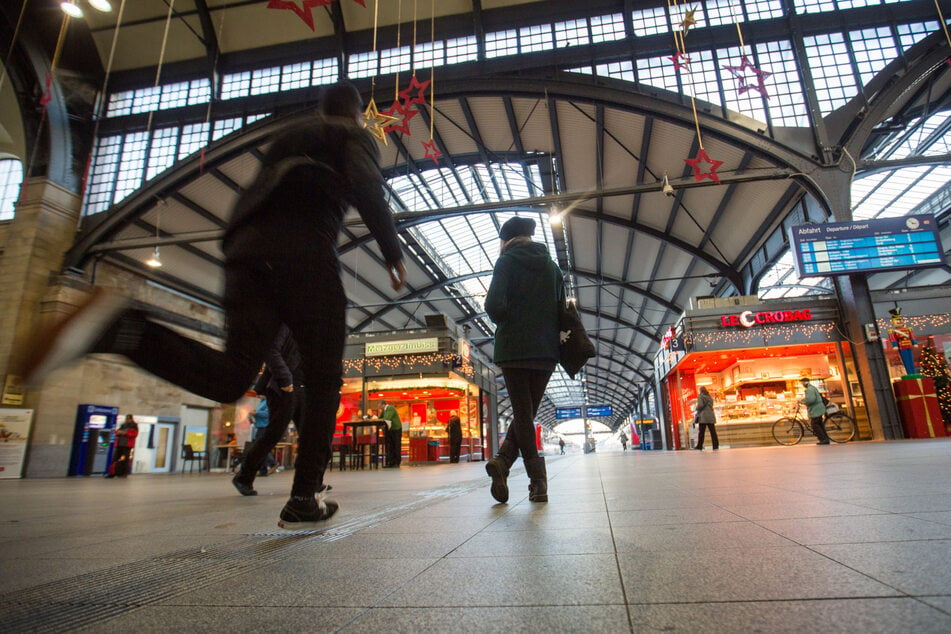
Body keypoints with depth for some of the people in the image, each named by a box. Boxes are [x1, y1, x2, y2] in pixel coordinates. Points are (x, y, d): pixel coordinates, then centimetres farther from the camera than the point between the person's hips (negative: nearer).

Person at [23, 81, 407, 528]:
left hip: (246, 248, 5)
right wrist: (393, 252, -1)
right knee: (324, 378, 2)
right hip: (305, 252, -5)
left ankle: (121, 327, -28)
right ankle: (305, 499, -2)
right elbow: (367, 187, -5)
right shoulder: (356, 137, 18)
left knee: (230, 377, -6)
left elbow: (250, 204, 33)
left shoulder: (284, 141, 37)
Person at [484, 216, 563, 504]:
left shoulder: (507, 261, -2)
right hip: (546, 350, 4)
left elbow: (494, 305, -14)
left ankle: (538, 480, 0)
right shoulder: (552, 266, 12)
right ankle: (503, 461, 0)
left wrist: (505, 323, 5)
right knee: (528, 411, 13)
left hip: (514, 348, -4)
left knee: (522, 413, 3)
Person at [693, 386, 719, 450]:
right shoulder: (710, 397, 18)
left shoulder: (700, 396, -4)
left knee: (701, 432, -4)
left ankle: (700, 447, -4)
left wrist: (697, 408, 7)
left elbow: (700, 405, -13)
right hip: (711, 416, 6)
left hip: (703, 416, -6)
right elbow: (711, 405, 22)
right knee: (713, 431, 5)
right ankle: (716, 446, 2)